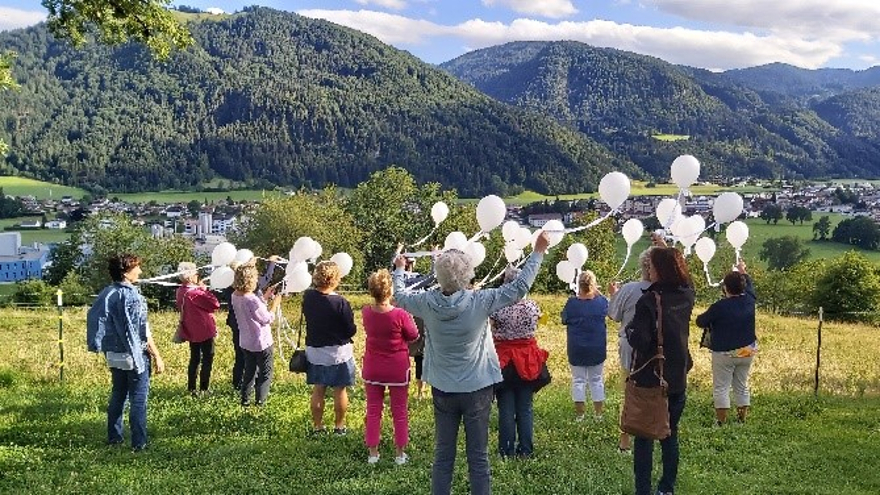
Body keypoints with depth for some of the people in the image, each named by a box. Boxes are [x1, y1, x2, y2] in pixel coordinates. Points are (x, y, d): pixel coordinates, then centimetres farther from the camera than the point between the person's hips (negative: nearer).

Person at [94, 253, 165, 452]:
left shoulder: (106, 293, 4)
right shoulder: (132, 296, -18)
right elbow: (143, 331, -19)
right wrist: (157, 356, -13)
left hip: (113, 354, 7)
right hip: (135, 355, -7)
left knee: (118, 395, 19)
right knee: (138, 399, 1)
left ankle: (114, 437, 26)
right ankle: (138, 443, 4)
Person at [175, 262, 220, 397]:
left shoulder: (181, 291, 2)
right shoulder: (194, 292, -25)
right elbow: (215, 304, -23)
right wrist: (205, 290, -12)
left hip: (191, 331, 8)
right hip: (204, 331, -8)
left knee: (194, 359, 18)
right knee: (207, 359, 5)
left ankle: (191, 388, 22)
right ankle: (203, 389, 7)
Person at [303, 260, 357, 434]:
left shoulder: (308, 297, -7)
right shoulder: (340, 302, -22)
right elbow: (351, 330, -14)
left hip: (314, 350, 5)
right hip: (338, 352, -4)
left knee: (317, 390, 14)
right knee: (340, 390, 10)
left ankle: (317, 427, 21)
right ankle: (339, 427, 19)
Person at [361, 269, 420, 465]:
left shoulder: (366, 312, -11)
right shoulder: (400, 315, -23)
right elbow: (413, 336, -7)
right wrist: (409, 318, 3)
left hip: (372, 369, 3)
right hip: (397, 370, -3)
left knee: (373, 411, 14)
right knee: (399, 412, 11)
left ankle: (373, 453, 19)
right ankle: (400, 454, 19)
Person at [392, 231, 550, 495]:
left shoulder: (428, 303, -10)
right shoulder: (480, 302, -17)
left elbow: (399, 296, 11)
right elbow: (519, 287, -9)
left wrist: (399, 269, 29)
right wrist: (538, 252, 1)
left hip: (443, 391, 2)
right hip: (477, 390, -2)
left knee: (443, 455, 12)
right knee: (478, 457, 7)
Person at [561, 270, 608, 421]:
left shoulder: (572, 303, -15)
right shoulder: (601, 301, -10)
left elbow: (564, 319, 2)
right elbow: (607, 309, 13)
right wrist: (597, 293, 14)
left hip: (576, 350, -1)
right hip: (597, 350, 1)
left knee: (578, 380, 9)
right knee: (597, 380, 14)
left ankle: (579, 413, 11)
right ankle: (599, 413, 18)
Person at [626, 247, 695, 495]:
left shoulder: (648, 301, -21)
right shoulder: (687, 295, -2)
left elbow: (640, 342, -25)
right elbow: (684, 278, 23)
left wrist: (630, 329, -5)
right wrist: (668, 253, 26)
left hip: (650, 379, -6)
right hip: (678, 378, 6)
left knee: (644, 437, 6)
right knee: (670, 435, 17)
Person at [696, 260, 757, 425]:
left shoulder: (719, 307, -20)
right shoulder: (749, 300, -6)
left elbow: (700, 322, -9)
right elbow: (750, 285, 18)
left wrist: (712, 320, 13)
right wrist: (743, 272, 35)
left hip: (724, 353, -5)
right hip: (747, 351, 6)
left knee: (721, 388, 2)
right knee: (742, 386, 16)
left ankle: (721, 420, 2)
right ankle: (742, 417, 22)